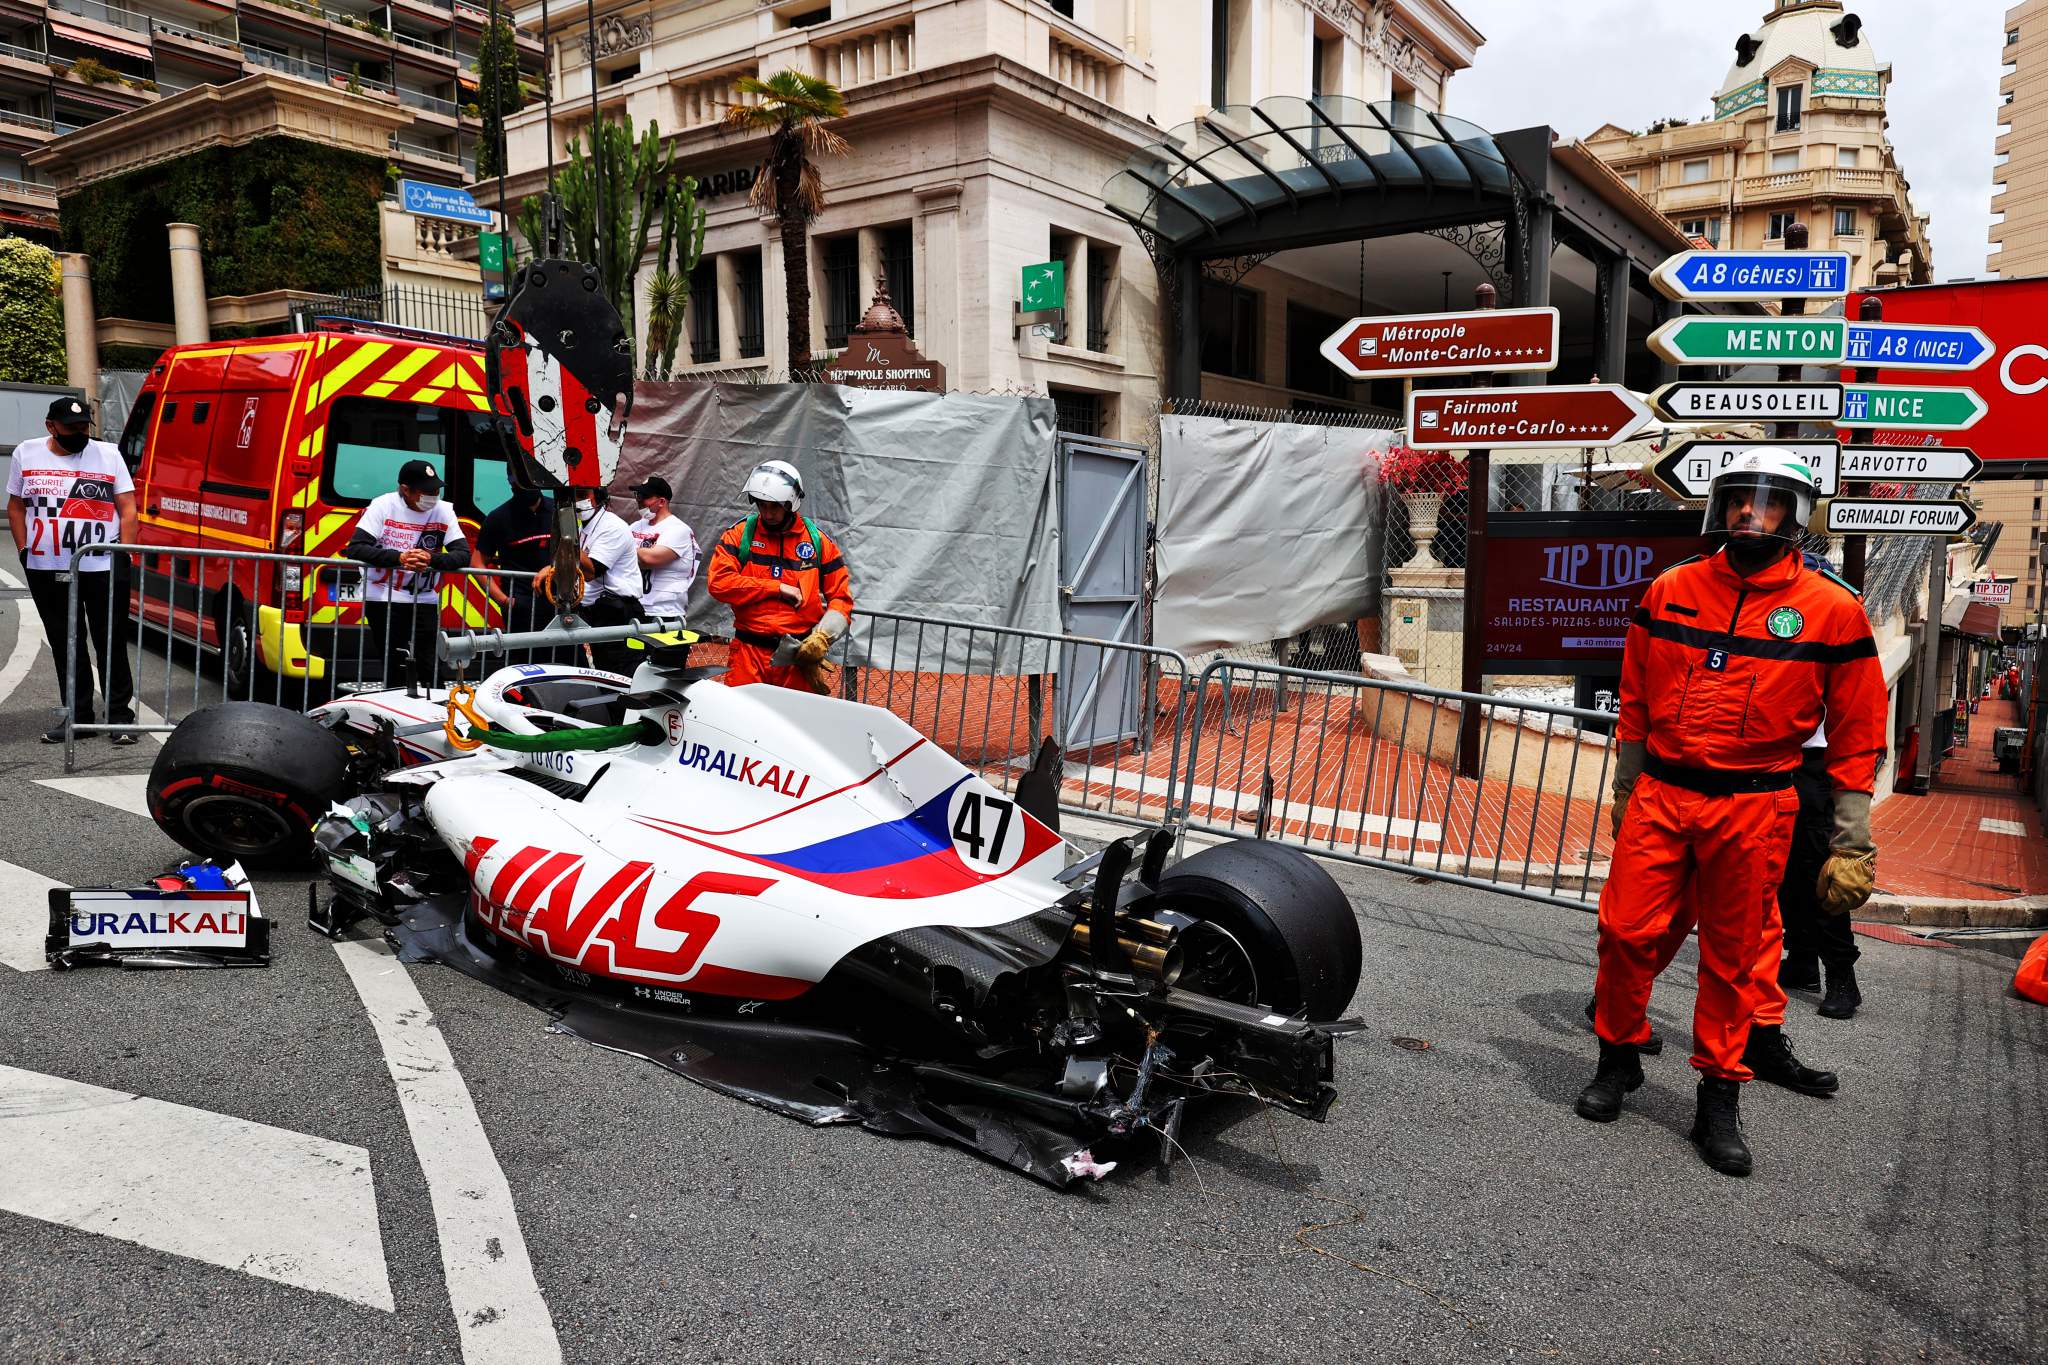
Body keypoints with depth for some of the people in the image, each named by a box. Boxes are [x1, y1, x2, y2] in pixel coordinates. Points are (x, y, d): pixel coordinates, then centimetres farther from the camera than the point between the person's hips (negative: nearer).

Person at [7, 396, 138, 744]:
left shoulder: (108, 454, 2)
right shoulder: (26, 454, 9)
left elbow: (128, 508, 0)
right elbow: (15, 507, 16)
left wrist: (124, 553, -8)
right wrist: (23, 550, 7)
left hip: (103, 568, -3)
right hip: (47, 571, 3)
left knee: (112, 645, -2)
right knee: (64, 647, 10)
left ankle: (120, 716, 5)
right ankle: (78, 717, 19)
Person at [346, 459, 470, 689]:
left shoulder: (444, 510, -1)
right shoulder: (383, 505, -6)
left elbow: (463, 555, -7)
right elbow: (355, 549, -15)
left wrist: (432, 559, -27)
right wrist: (398, 558, -30)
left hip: (424, 600, 1)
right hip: (382, 598, -1)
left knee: (431, 669, -5)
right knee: (393, 672, 2)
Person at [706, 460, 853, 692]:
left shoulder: (819, 541, 5)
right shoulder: (740, 533, 4)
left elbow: (841, 598, 7)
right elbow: (719, 582, -8)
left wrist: (821, 637, -9)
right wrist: (778, 588, -9)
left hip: (800, 655, 0)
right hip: (749, 652, 0)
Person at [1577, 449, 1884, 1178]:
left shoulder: (1831, 611, -3)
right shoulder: (1671, 591, 4)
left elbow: (1856, 737, 1)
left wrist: (1851, 844, 1)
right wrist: (1624, 794, 16)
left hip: (1753, 809, -2)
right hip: (1659, 796, 2)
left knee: (1735, 957, 7)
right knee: (1627, 932, 2)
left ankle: (1720, 1097, 22)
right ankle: (1618, 1057, 24)